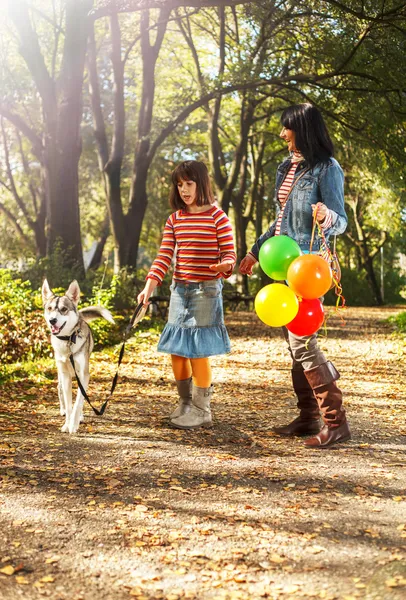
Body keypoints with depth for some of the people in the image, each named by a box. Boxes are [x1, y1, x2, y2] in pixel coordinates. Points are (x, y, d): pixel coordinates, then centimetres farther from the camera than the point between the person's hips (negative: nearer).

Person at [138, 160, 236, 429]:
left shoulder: (217, 217, -6)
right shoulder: (175, 220, 9)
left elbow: (230, 254, -7)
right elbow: (164, 256, 4)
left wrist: (224, 265, -30)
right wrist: (149, 287, -7)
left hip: (206, 290, -6)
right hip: (179, 289, 6)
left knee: (198, 351, -5)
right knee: (176, 350, 9)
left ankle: (202, 410, 8)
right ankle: (185, 402, 26)